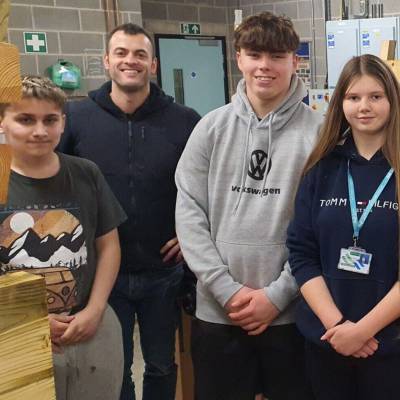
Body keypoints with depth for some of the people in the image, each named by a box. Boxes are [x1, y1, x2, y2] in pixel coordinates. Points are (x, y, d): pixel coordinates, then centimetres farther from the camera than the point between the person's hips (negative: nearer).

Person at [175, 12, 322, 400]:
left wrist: (277, 294, -11)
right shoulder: (211, 128, 2)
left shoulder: (319, 132, -5)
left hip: (293, 312, -1)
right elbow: (189, 211, -2)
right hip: (217, 312, 2)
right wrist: (227, 289, -9)